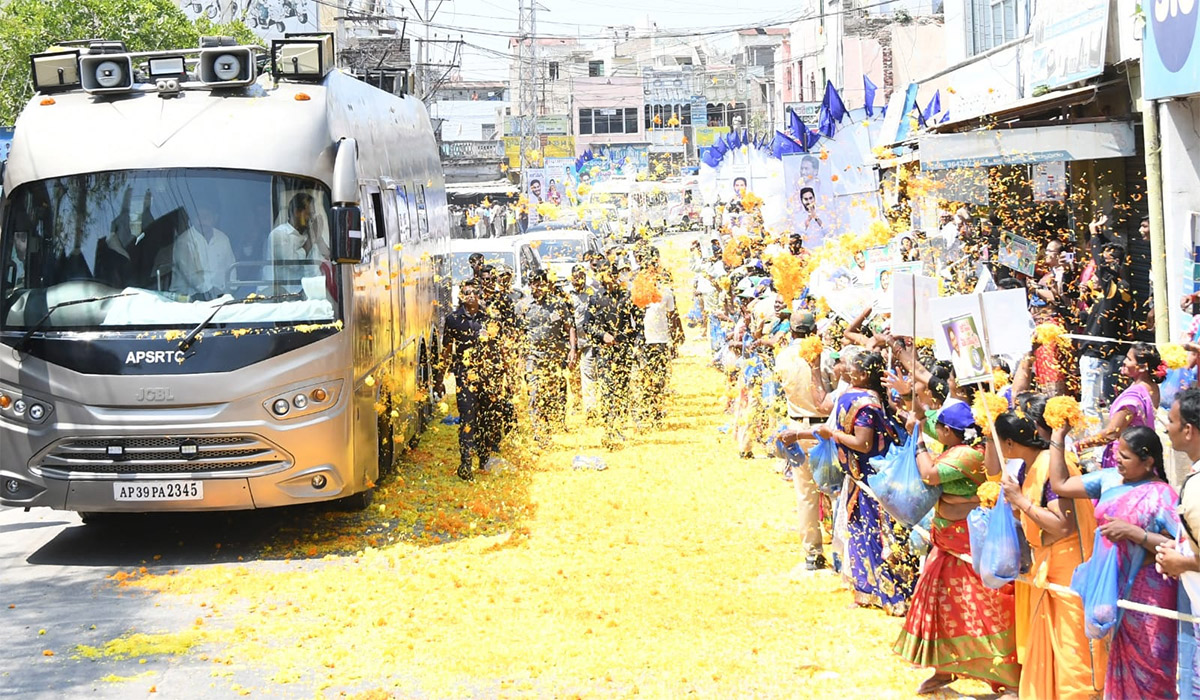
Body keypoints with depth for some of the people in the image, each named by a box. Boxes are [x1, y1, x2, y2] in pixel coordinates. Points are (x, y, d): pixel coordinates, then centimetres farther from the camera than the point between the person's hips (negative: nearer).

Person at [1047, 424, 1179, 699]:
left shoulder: (1161, 496, -13)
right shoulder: (1109, 478, 5)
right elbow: (1060, 485, 10)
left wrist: (1132, 532, -24)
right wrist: (1058, 437, 8)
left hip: (1144, 594, -6)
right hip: (1111, 587, 6)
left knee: (1144, 664, 2)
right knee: (1115, 659, 13)